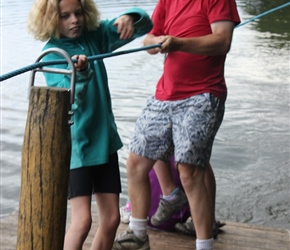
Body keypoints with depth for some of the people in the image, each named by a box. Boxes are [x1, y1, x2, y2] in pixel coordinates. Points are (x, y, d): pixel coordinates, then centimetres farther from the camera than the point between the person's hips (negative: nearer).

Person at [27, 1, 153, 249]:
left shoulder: (95, 35, 2)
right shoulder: (52, 53, -10)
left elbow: (145, 24, 3)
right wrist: (79, 73, -45)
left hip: (105, 140, 5)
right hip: (75, 144, -5)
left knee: (111, 219, 7)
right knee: (82, 220, -13)